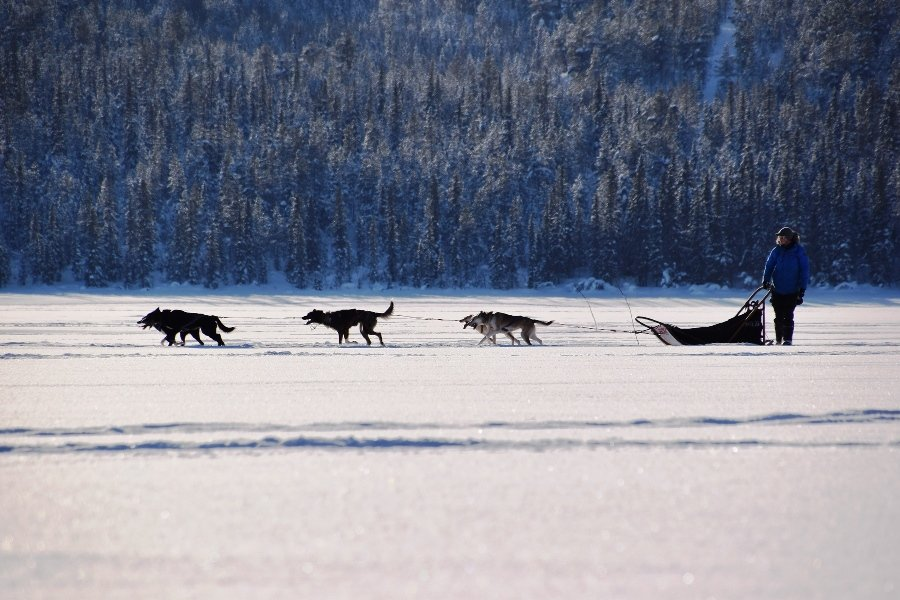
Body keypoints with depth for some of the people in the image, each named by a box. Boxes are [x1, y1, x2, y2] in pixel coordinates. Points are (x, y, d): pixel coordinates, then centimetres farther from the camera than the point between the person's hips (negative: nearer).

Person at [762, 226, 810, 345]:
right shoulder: (776, 251, 4)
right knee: (779, 316, 7)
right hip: (777, 290, 3)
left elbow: (804, 270, -2)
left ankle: (787, 339, -2)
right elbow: (769, 266, 7)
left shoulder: (799, 251, -4)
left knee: (788, 316, -7)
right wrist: (765, 281, -6)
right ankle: (778, 339, 17)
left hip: (792, 291, -3)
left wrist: (802, 288, -5)